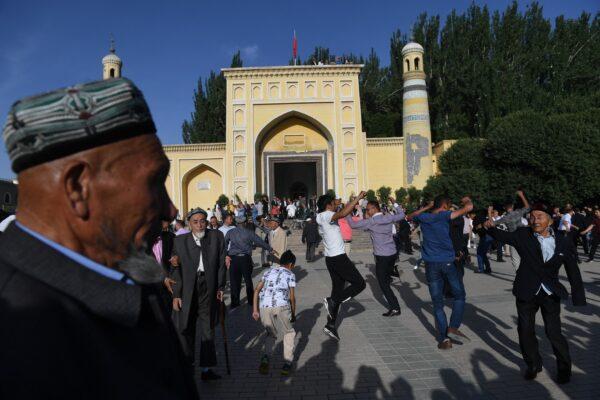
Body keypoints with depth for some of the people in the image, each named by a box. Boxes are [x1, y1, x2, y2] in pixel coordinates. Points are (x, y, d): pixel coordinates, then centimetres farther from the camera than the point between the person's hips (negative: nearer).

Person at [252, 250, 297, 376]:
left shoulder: (268, 271, 24)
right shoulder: (290, 275, 15)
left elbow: (257, 290, 18)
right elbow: (292, 298, 10)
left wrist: (255, 310, 19)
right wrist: (293, 315, 22)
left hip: (264, 307, 3)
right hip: (281, 306, -3)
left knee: (270, 334, 24)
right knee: (289, 333, 21)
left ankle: (265, 358, 4)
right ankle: (287, 363, 15)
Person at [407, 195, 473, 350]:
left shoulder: (423, 218, 8)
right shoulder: (443, 216, -5)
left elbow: (409, 217, 30)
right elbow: (468, 208, -12)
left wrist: (427, 207, 32)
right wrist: (467, 200, 11)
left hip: (430, 264, 3)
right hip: (447, 262, -3)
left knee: (438, 303, 8)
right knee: (459, 295, 16)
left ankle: (443, 338, 5)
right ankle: (453, 328, 3)